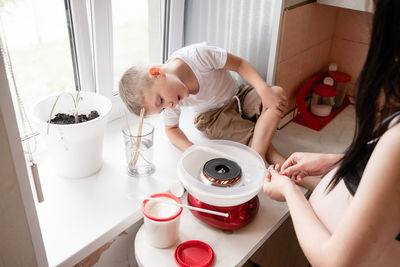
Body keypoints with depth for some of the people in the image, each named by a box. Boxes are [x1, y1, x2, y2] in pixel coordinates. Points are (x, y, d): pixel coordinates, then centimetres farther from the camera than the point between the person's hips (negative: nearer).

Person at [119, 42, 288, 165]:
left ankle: (257, 156, -30)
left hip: (236, 97, 1)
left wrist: (264, 89, -31)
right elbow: (171, 129, -2)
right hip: (212, 117, 0)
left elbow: (240, 64, -19)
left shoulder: (199, 54, -33)